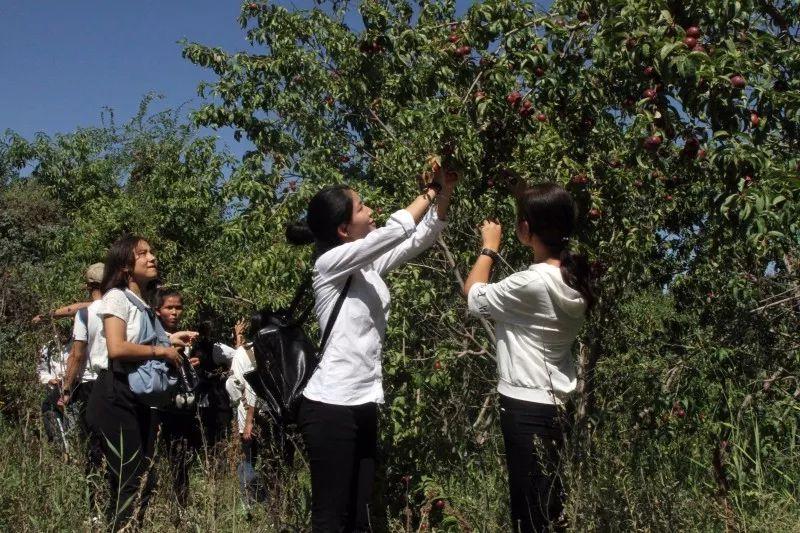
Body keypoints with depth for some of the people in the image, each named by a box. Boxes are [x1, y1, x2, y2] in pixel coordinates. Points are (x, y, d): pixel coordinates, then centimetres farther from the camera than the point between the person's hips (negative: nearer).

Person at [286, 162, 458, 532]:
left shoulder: (369, 265, 10)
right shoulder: (330, 264, -12)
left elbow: (420, 237, 14)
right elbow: (396, 230, -20)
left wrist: (444, 191, 3)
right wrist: (431, 190, -7)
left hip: (363, 405, 8)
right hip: (330, 407, -8)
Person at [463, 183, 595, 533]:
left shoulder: (534, 283, -22)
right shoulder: (572, 277, 4)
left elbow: (474, 294, -7)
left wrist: (489, 247, 5)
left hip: (527, 406, -9)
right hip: (554, 402, 9)